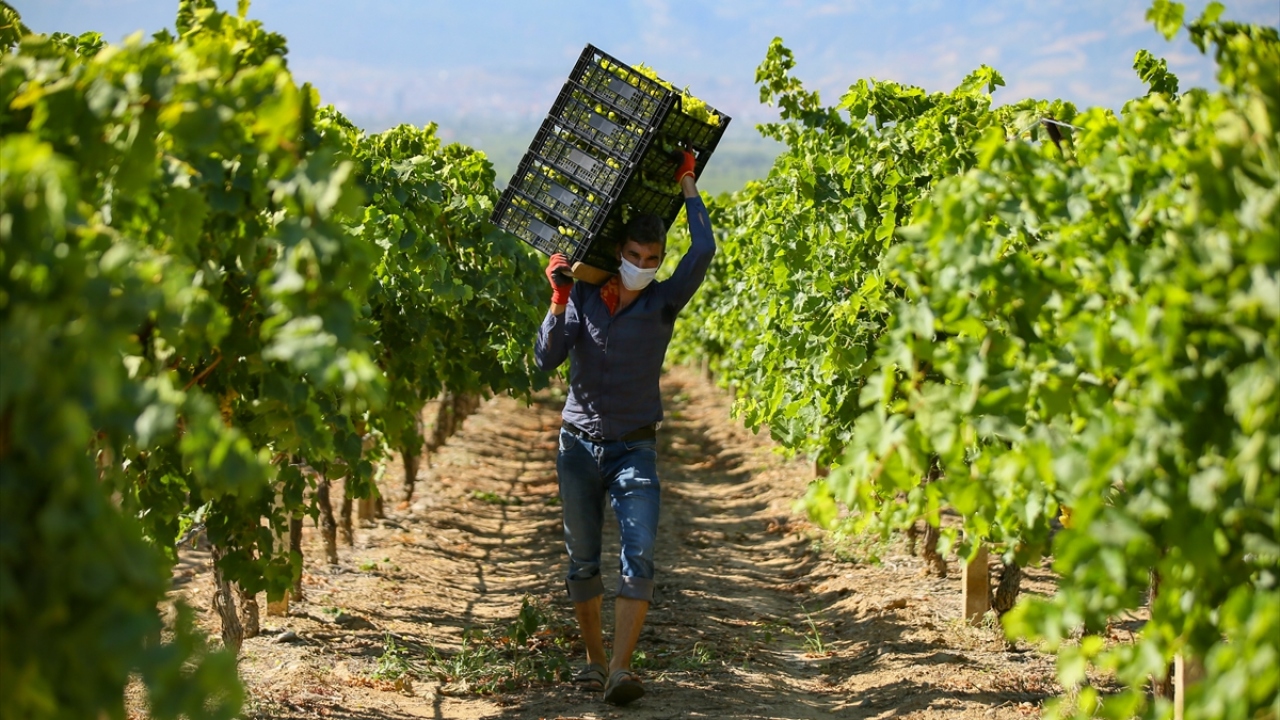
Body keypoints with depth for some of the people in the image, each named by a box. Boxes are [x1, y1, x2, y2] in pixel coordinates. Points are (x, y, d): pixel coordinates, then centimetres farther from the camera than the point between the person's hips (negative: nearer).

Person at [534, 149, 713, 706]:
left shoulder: (663, 302, -2)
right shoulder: (582, 297, 0)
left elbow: (703, 252, -15)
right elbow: (547, 359, -9)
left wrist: (687, 185, -5)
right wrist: (559, 301, -21)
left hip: (635, 449, -1)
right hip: (579, 446, 2)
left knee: (639, 556, -17)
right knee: (583, 562, 8)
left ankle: (620, 671, -21)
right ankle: (594, 660, 23)